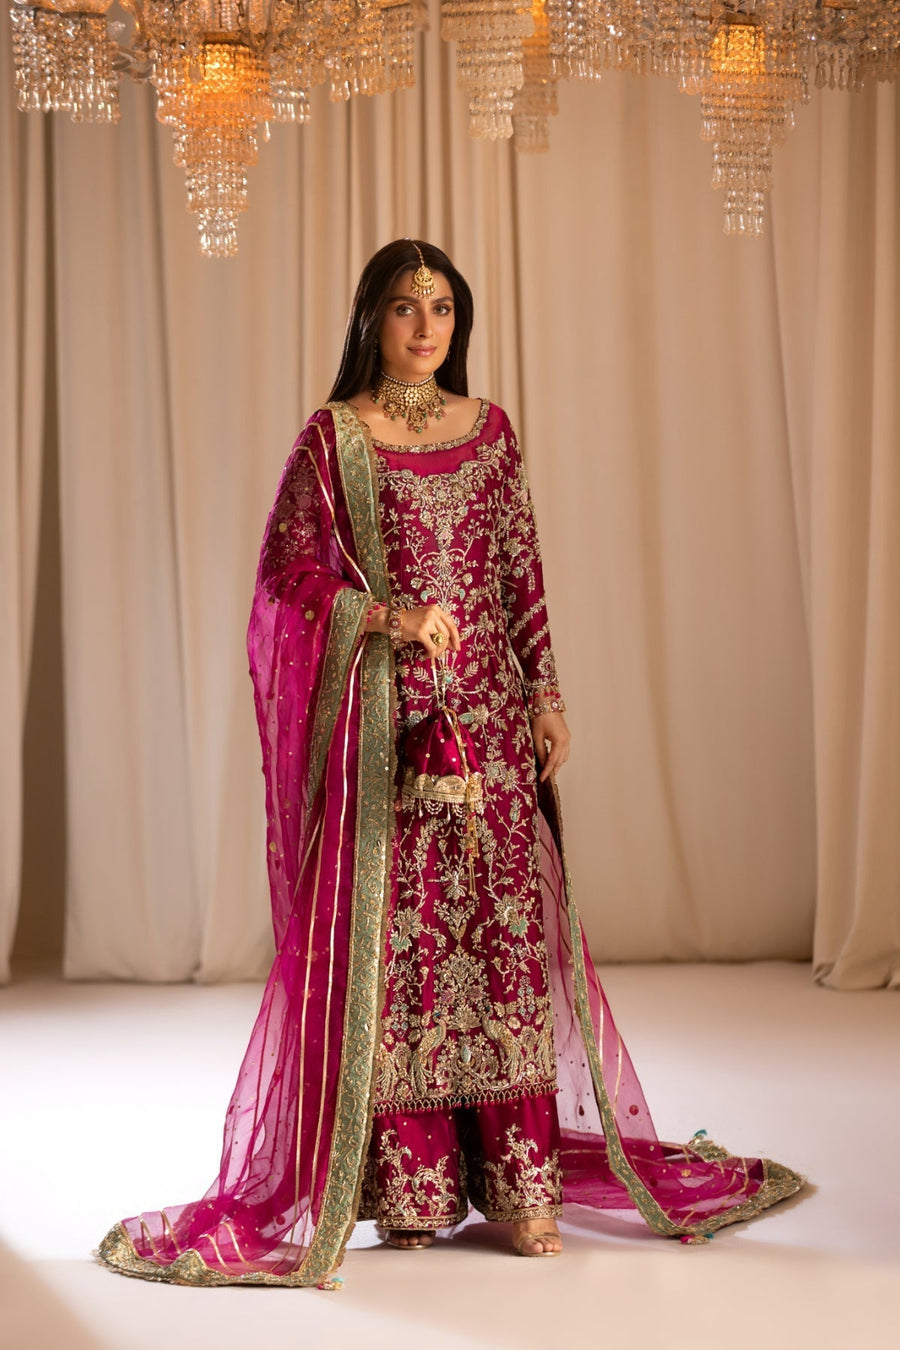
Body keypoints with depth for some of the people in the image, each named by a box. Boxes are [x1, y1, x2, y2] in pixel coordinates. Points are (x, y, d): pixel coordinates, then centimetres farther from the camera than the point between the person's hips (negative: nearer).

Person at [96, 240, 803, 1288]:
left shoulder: (490, 430, 12)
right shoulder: (332, 436, 1)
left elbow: (522, 574, 12)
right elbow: (287, 572, -3)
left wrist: (547, 695, 7)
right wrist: (391, 615, -16)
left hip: (489, 713, 3)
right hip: (384, 718, -3)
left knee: (508, 924, 0)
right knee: (392, 931, -3)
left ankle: (521, 1174, 6)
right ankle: (407, 1183, 7)